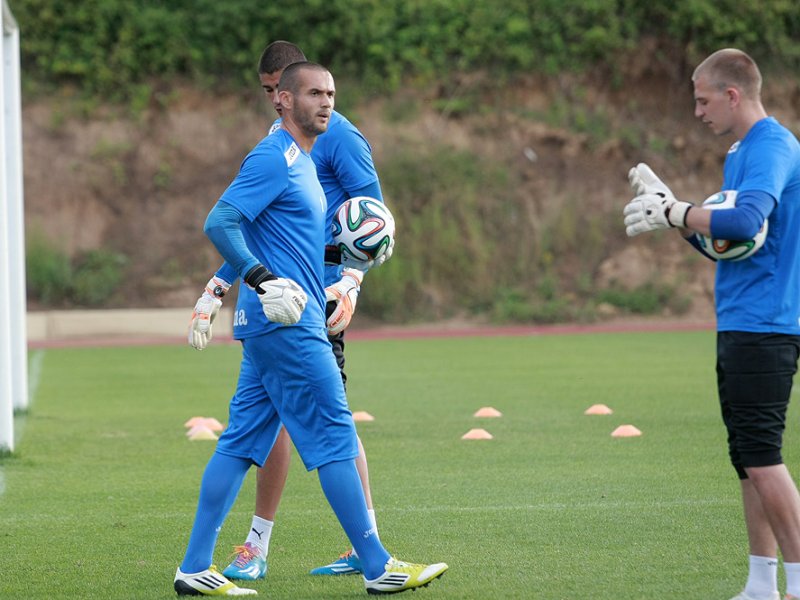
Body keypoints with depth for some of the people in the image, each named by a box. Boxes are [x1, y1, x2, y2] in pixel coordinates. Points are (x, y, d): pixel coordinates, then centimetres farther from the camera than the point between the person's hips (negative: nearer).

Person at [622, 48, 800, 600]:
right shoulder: (740, 153, 19)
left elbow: (747, 221, -29)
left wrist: (674, 212, -18)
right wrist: (670, 208, 12)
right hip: (739, 326, 10)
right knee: (749, 457, 10)